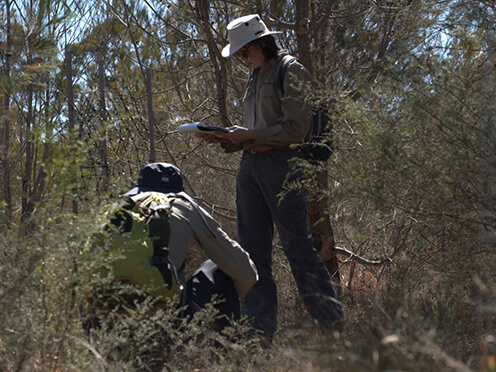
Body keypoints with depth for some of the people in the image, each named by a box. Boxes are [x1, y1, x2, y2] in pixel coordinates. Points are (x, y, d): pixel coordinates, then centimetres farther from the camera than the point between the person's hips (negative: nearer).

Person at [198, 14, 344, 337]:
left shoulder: (291, 71, -4)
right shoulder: (256, 77, 21)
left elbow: (296, 129, -11)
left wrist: (249, 135, -12)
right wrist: (229, 139, 5)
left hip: (281, 163, -8)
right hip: (251, 165, 8)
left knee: (297, 244, -8)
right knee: (253, 249, 5)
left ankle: (332, 322, -1)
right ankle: (261, 327, 9)